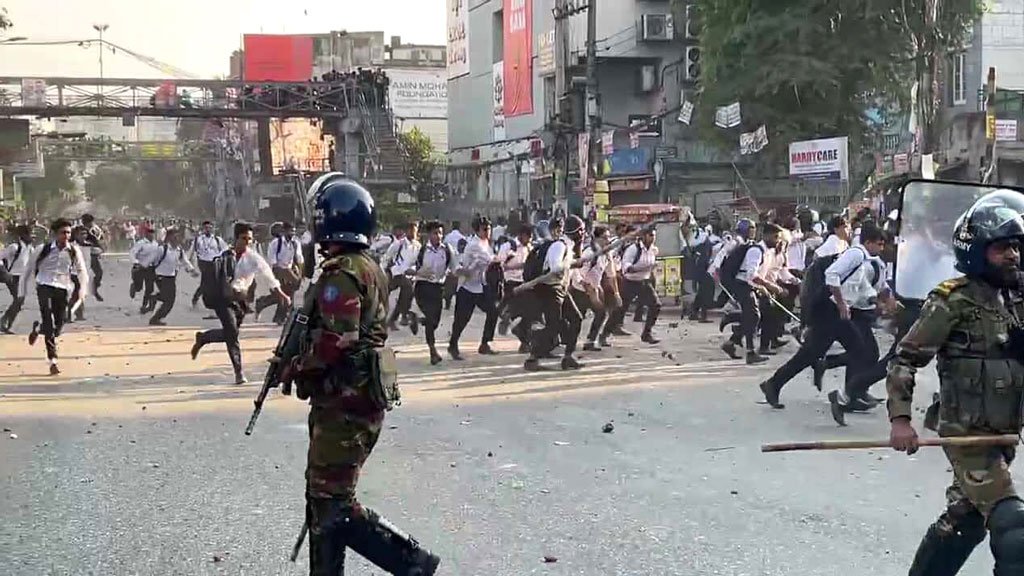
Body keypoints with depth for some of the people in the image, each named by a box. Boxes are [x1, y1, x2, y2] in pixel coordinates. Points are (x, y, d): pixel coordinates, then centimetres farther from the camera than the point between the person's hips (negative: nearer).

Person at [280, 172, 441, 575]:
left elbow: (336, 341, -27)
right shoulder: (369, 268, 15)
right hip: (358, 397, 10)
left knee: (332, 501, -6)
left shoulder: (340, 273, -18)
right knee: (322, 496, 15)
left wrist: (297, 367, -11)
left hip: (345, 403, -10)